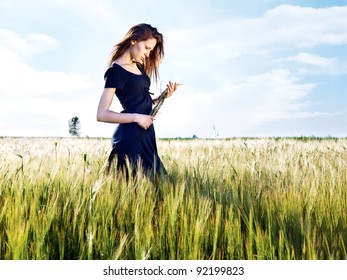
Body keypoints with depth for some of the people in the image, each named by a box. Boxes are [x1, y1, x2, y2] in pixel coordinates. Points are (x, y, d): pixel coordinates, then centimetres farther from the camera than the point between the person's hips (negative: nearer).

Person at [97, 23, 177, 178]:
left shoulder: (139, 67, 15)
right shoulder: (116, 71, -10)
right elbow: (102, 114, -15)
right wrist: (136, 117, -16)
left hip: (145, 135, 9)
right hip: (130, 137, -9)